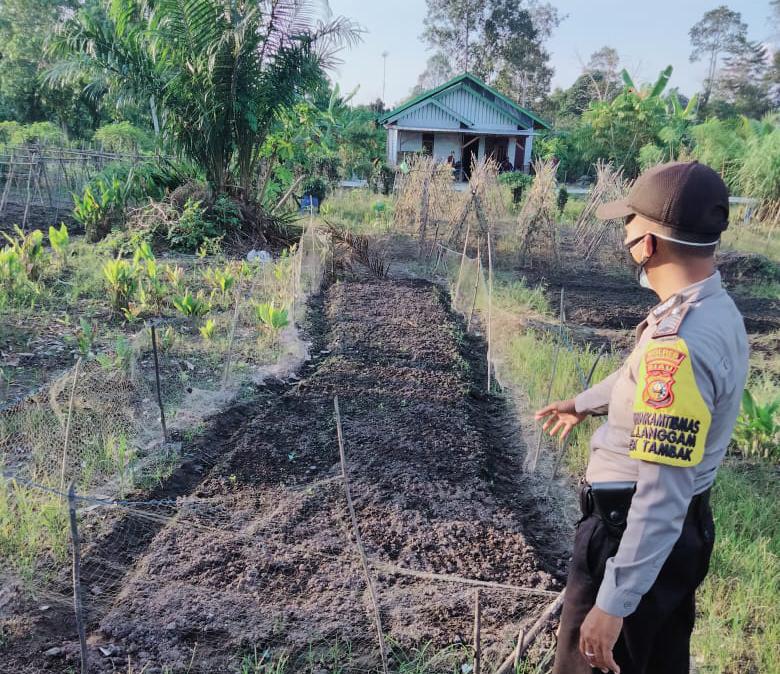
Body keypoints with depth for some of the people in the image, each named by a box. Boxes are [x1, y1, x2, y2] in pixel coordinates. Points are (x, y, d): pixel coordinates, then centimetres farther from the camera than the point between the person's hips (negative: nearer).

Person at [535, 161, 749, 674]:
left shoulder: (679, 342, -32)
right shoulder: (717, 310, 1)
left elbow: (664, 495, -32)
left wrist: (613, 604, -26)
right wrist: (584, 402, 37)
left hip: (638, 535, -9)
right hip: (687, 528, 9)